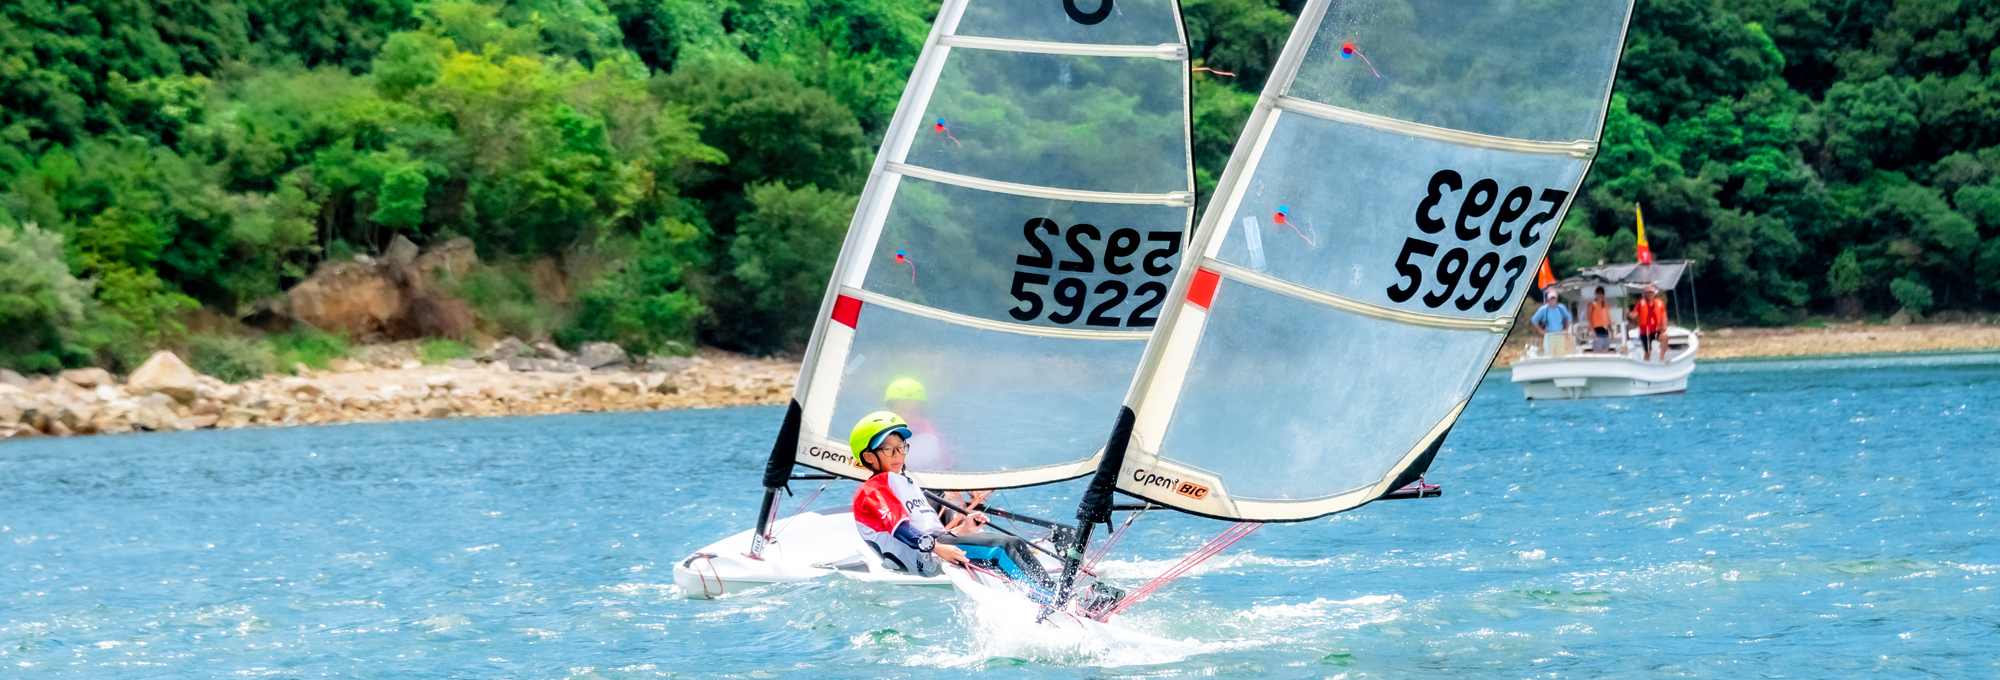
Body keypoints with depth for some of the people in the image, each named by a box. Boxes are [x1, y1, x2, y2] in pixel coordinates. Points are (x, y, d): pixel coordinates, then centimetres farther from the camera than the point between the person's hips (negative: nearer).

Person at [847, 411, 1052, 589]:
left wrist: (962, 528, 5)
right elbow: (900, 528, -16)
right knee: (1002, 549, -24)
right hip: (920, 556, -9)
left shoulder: (908, 483, 31)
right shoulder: (873, 491, 1)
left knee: (1016, 544, -7)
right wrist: (937, 547, -30)